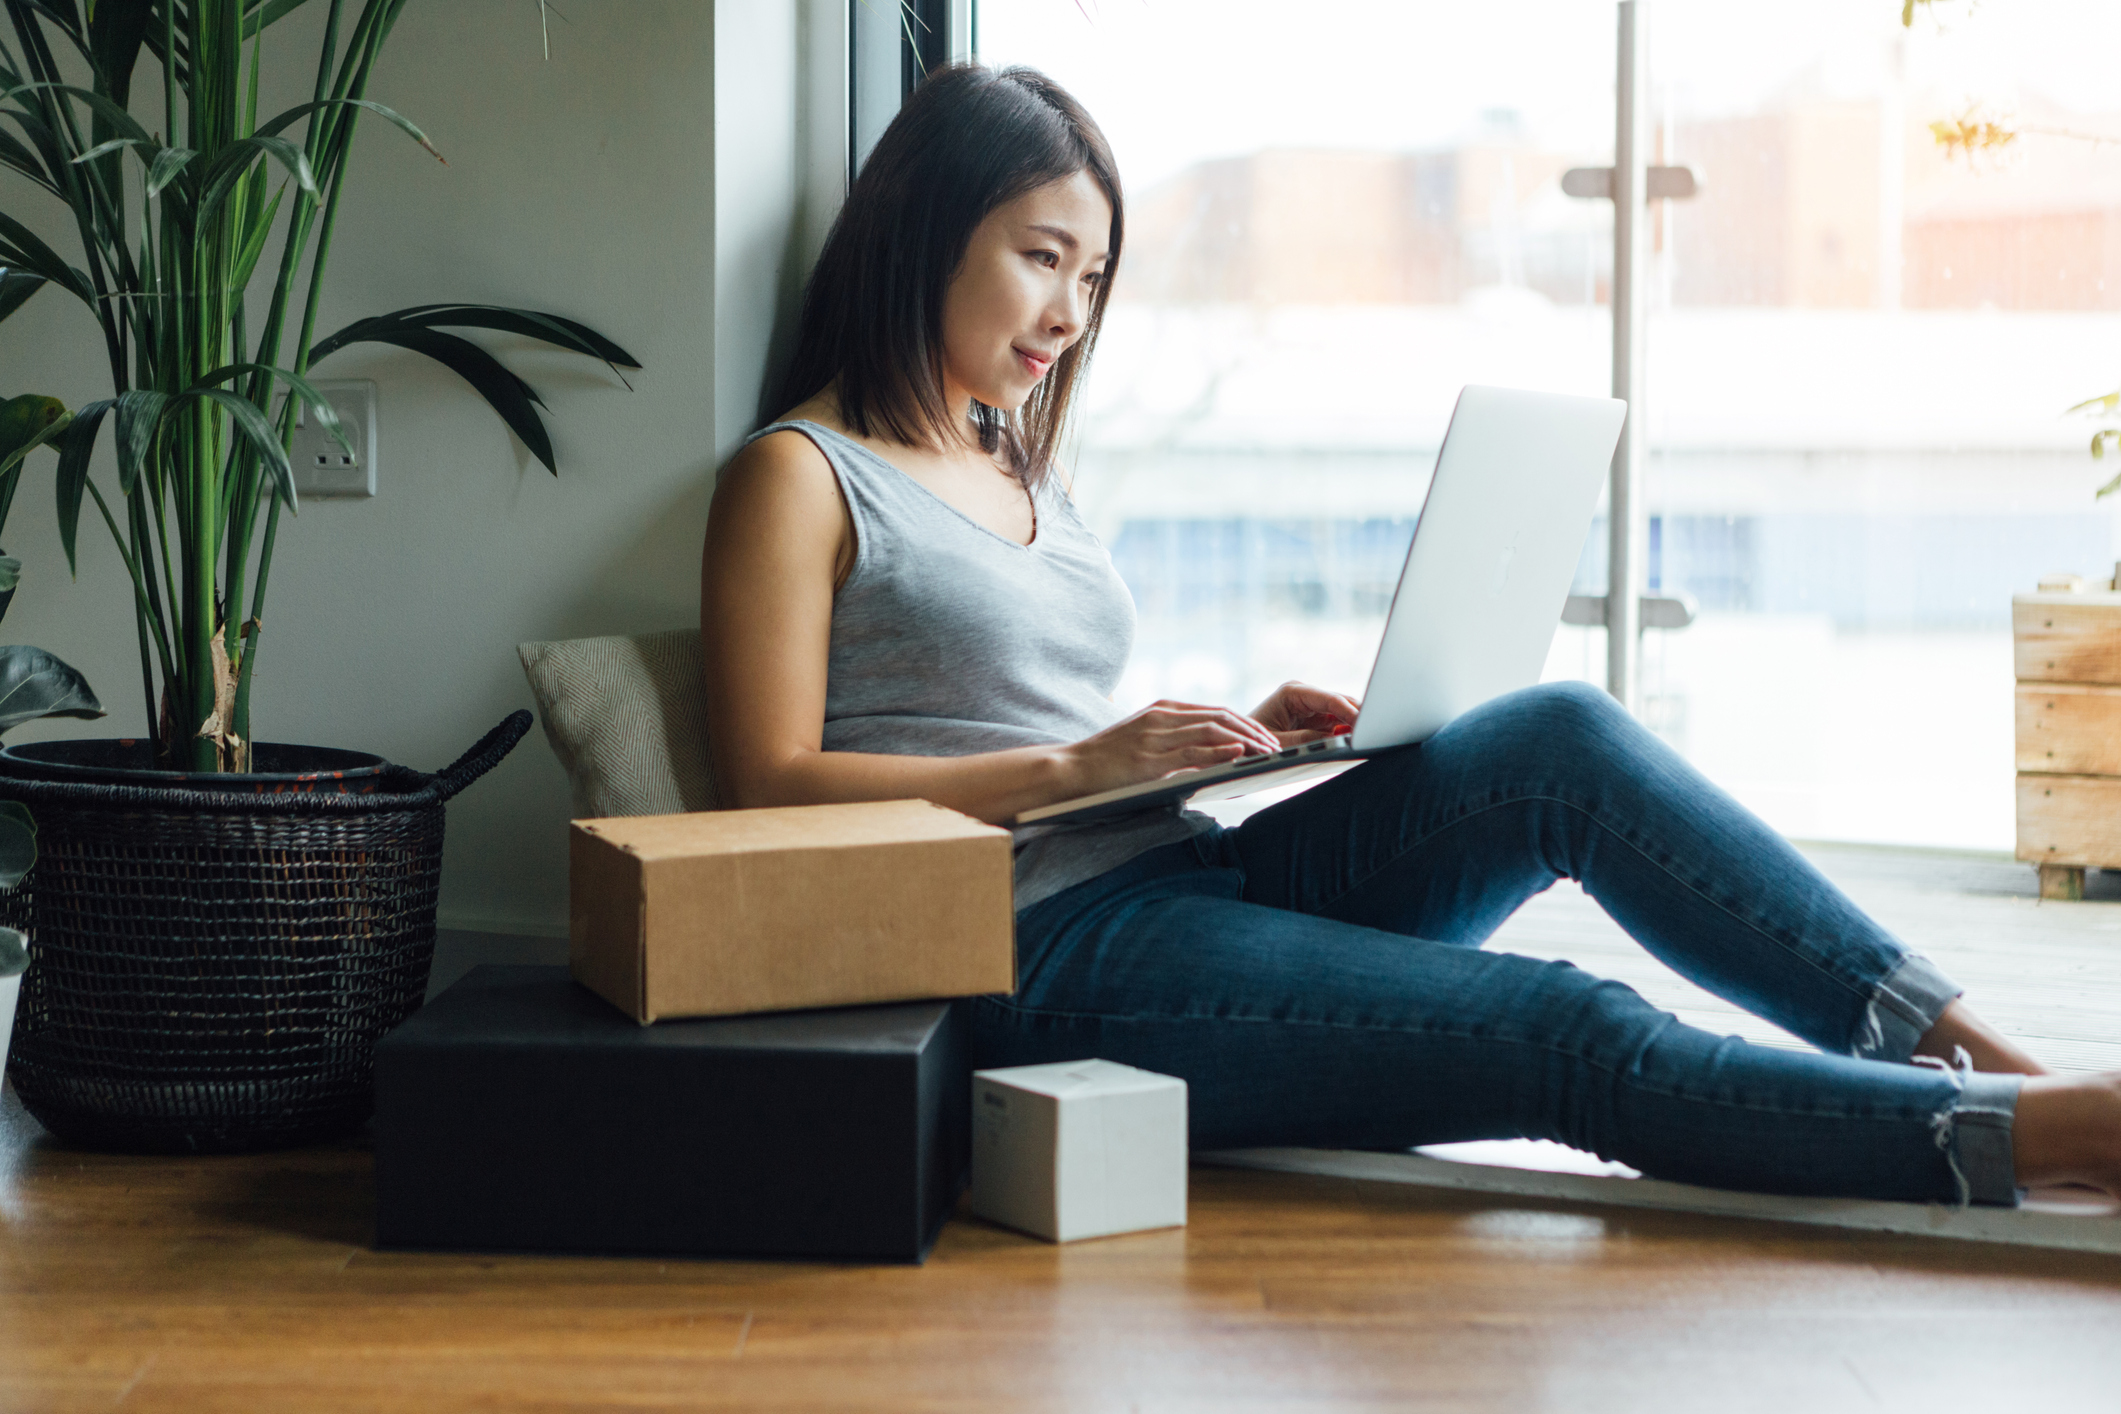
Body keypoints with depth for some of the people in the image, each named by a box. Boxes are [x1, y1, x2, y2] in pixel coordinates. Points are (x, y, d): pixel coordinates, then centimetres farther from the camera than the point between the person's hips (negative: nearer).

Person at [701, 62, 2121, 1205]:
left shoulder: (1028, 472, 25)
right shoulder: (802, 477, 1)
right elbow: (774, 789, -8)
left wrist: (1231, 738, 5)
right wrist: (1077, 764, -14)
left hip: (1187, 873, 7)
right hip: (1041, 959, -7)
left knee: (1558, 737, -15)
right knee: (1564, 1031, -23)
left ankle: (1946, 1033, -18)